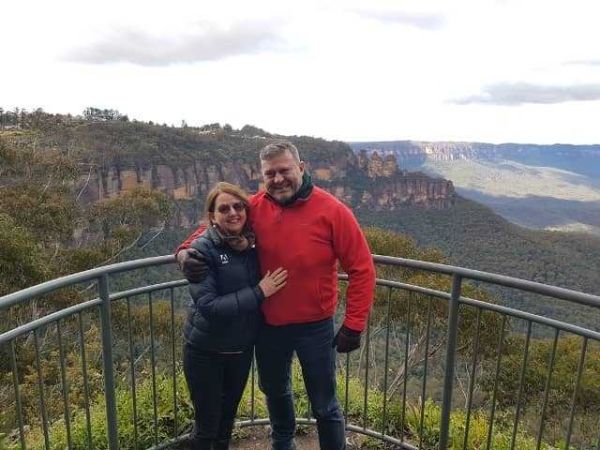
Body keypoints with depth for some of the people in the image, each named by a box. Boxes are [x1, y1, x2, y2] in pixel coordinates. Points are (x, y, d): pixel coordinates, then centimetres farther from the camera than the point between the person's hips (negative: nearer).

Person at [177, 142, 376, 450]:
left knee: (324, 406, 12)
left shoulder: (331, 211, -18)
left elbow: (361, 268, -14)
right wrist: (185, 251, -15)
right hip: (268, 325, 5)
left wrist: (353, 325, -15)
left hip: (314, 326, -4)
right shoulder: (255, 207, -8)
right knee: (274, 391, 28)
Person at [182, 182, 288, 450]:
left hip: (242, 349, 5)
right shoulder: (203, 249, -18)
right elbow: (208, 306, -26)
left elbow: (266, 285, 9)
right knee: (206, 426, 10)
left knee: (228, 418, 22)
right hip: (205, 352, -4)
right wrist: (258, 293, -25)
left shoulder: (252, 245, -3)